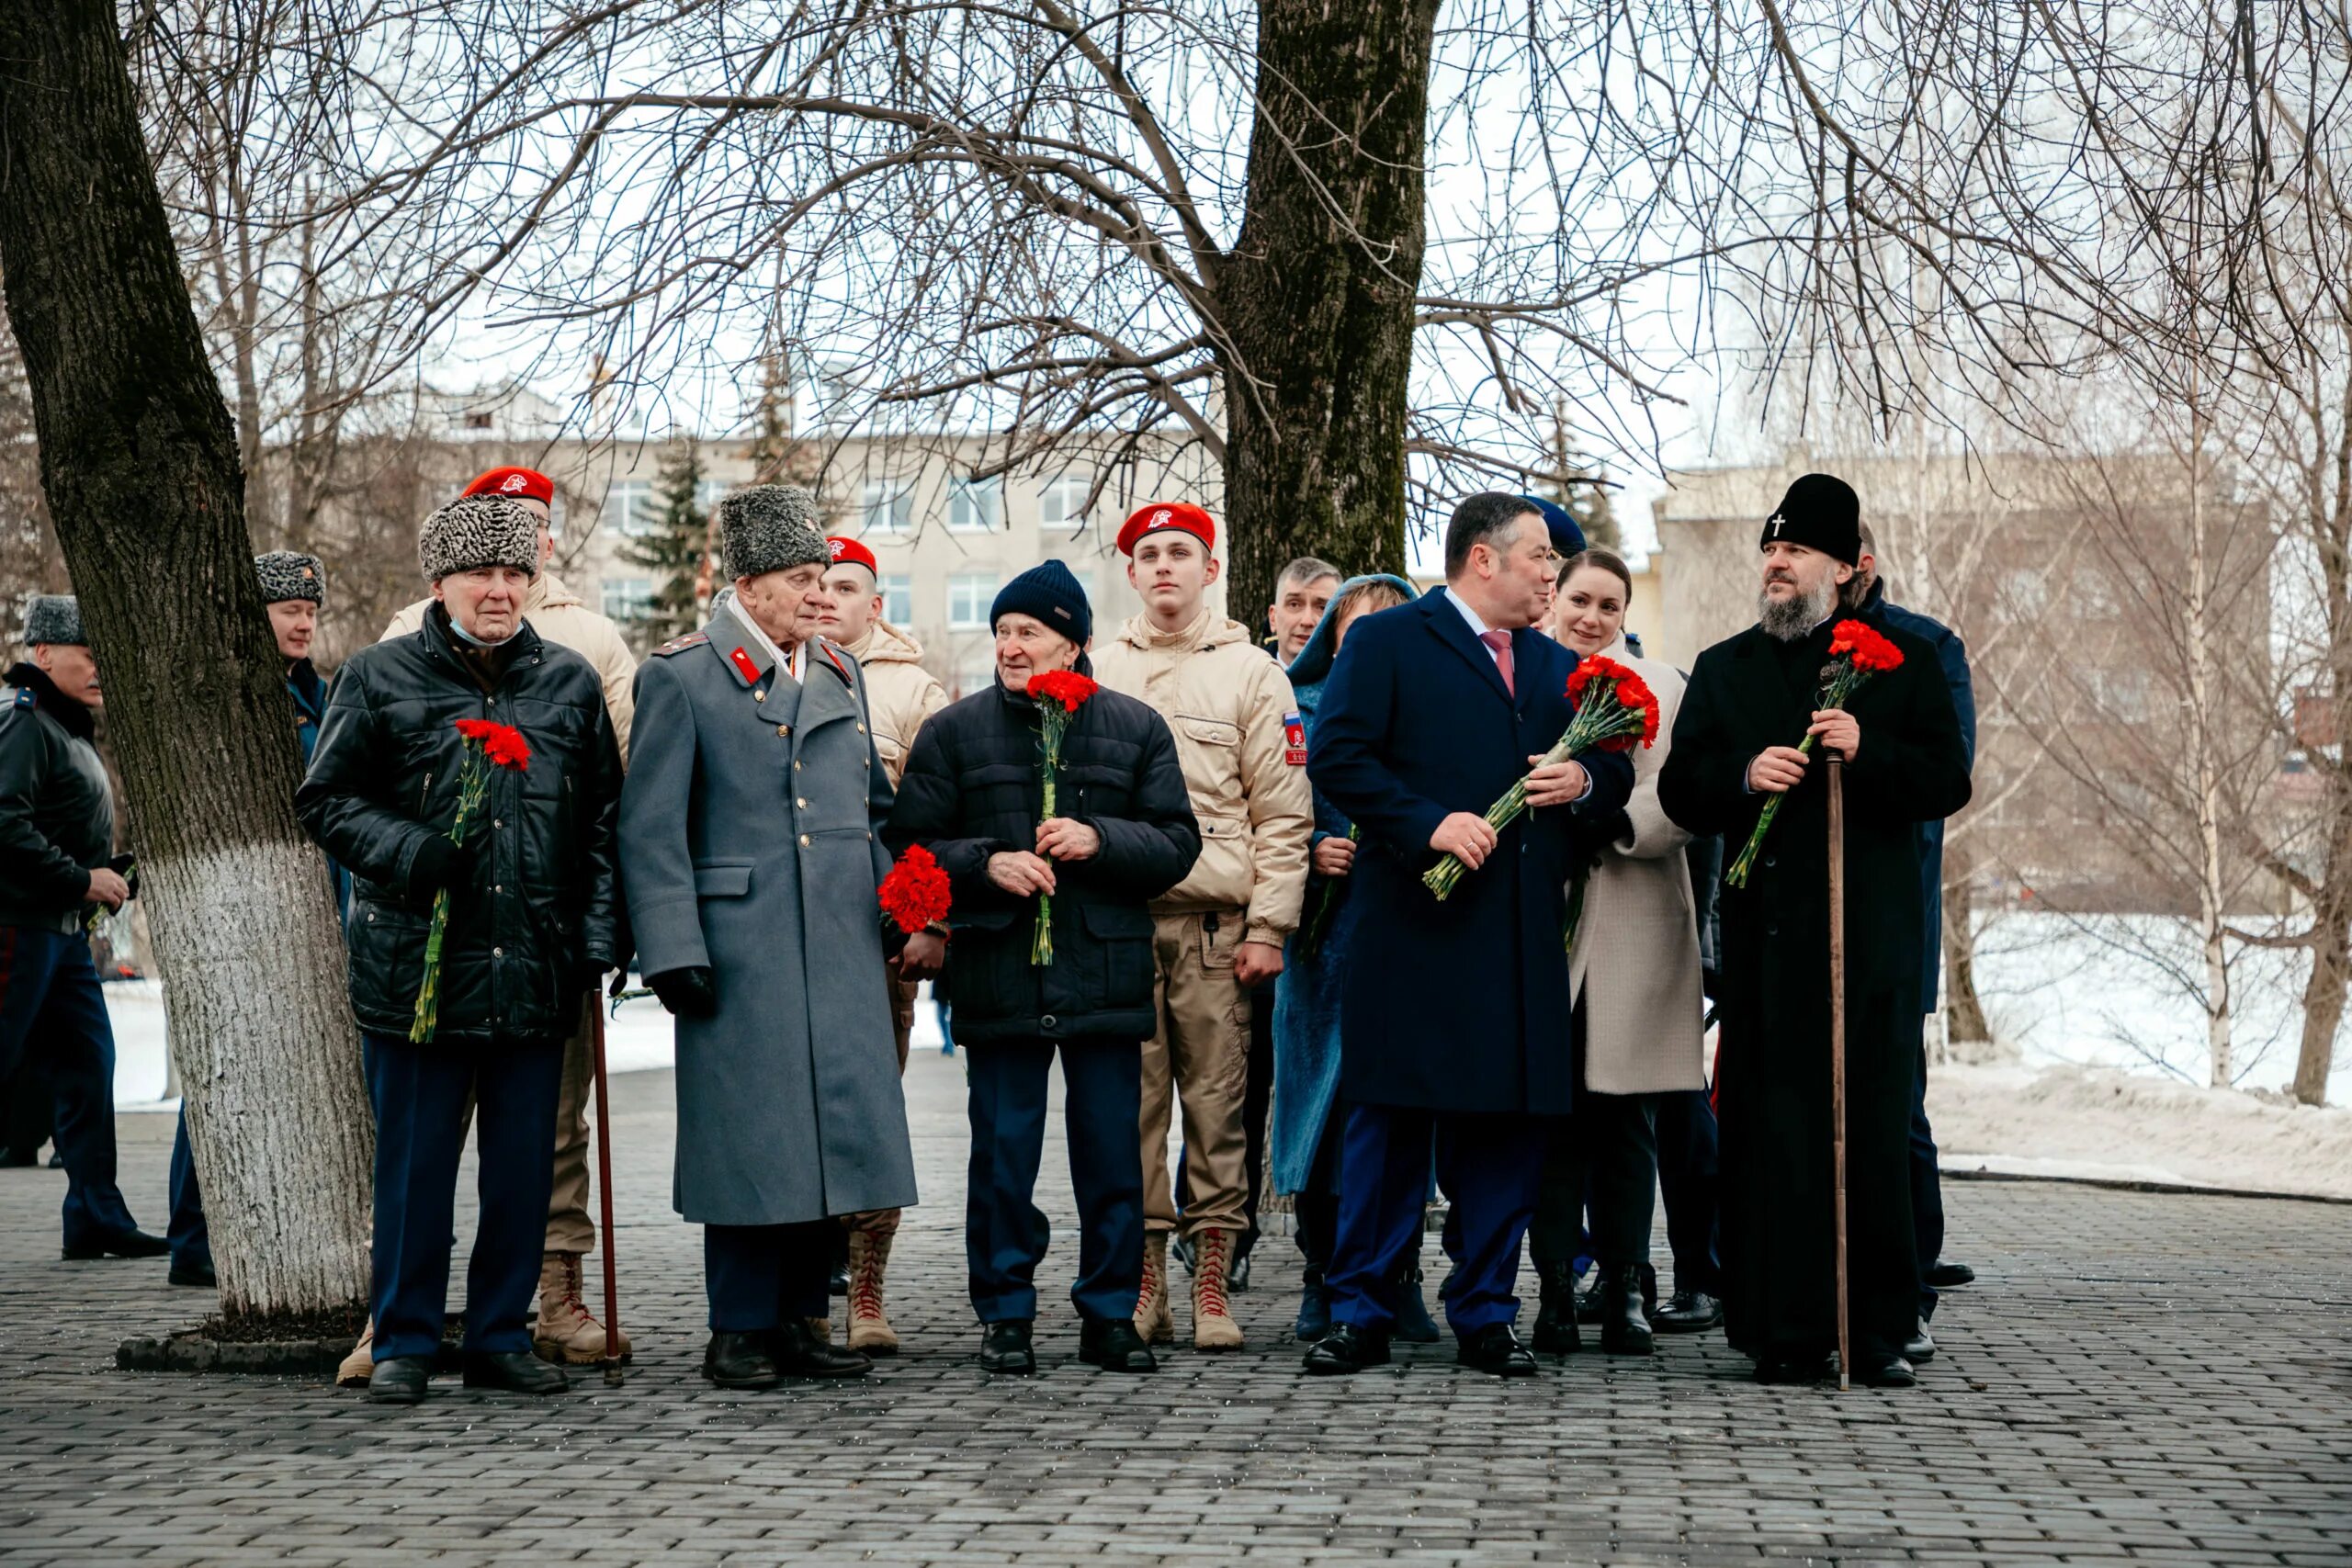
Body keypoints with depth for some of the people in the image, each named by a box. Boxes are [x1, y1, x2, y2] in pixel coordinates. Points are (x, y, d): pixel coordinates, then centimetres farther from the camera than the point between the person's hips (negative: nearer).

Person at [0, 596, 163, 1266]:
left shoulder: (73, 731, 19)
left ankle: (97, 1218, 12)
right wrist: (82, 879, -19)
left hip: (65, 929, 10)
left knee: (88, 1065, 9)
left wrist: (107, 879, 11)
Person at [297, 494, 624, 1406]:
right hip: (415, 963, -2)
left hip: (537, 968, 3)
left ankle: (500, 1336, 19)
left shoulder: (571, 683, 10)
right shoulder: (380, 678, 2)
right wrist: (409, 854, -13)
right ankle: (403, 1343, 15)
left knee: (524, 1163, 7)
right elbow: (324, 800, 3)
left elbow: (603, 822, 13)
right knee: (414, 1163, 3)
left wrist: (598, 937, 3)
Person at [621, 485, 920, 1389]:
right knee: (748, 1139, -3)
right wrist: (673, 952, -12)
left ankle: (799, 1321, 18)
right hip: (739, 951, -6)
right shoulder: (680, 677, -3)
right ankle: (740, 1332, 8)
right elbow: (650, 830, -6)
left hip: (843, 953, 6)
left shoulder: (840, 675, 15)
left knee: (833, 1133, 7)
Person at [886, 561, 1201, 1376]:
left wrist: (1100, 840, -12)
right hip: (999, 974, 0)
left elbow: (1177, 842, 5)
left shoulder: (1136, 728, 7)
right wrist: (986, 863, -11)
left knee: (1113, 1149, 4)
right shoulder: (954, 731, 6)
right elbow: (910, 846, 6)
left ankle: (1110, 1314, 14)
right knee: (1003, 1150, 3)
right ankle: (1006, 1315, 13)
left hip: (1107, 971, 1)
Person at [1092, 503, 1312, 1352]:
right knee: (1133, 1103, 1)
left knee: (1219, 1102, -1)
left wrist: (1268, 927, -4)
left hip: (1216, 922, -1)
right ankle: (1143, 1284, 7)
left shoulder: (1250, 673, 8)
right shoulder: (1095, 672, 13)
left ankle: (1213, 1285, 6)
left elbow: (1283, 814, 4)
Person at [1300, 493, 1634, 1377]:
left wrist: (1584, 781, 1)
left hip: (1524, 937, 5)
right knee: (1391, 1119, -2)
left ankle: (1484, 1314, 14)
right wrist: (1428, 824, -17)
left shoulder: (1557, 666, 21)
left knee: (1508, 1122, 5)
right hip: (1416, 926, -5)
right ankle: (1361, 1313, 6)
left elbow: (1614, 771, 24)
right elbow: (1336, 757, -8)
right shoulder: (1387, 642, 2)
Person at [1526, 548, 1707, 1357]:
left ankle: (1625, 1291, 8)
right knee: (1551, 1111, -1)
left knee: (1625, 1114, 1)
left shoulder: (1659, 686, 8)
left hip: (1631, 925, 0)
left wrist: (1612, 824, -16)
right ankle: (1556, 1289, 4)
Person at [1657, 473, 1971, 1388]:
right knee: (1774, 1131, -3)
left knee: (1875, 1129, -1)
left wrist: (1869, 753, -14)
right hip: (1766, 934, 2)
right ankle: (1788, 1335, 2)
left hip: (1874, 935, -1)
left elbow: (1948, 784, 3)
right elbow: (1680, 791, 11)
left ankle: (1880, 1334, 6)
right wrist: (1744, 775, -9)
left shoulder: (1902, 662, 9)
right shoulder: (1724, 670, 16)